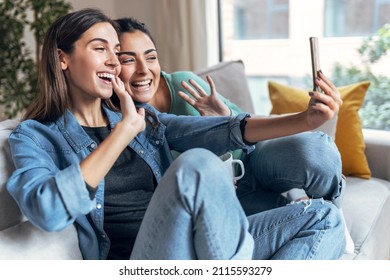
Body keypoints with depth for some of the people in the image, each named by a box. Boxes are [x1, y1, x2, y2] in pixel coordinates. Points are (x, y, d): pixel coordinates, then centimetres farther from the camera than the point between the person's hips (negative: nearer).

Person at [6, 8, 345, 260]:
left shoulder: (144, 117, 17)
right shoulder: (35, 136, 4)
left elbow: (218, 132, 1)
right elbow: (48, 212, -17)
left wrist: (305, 119, -13)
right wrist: (125, 130, -16)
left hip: (201, 245, 6)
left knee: (323, 217, -5)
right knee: (197, 165, -32)